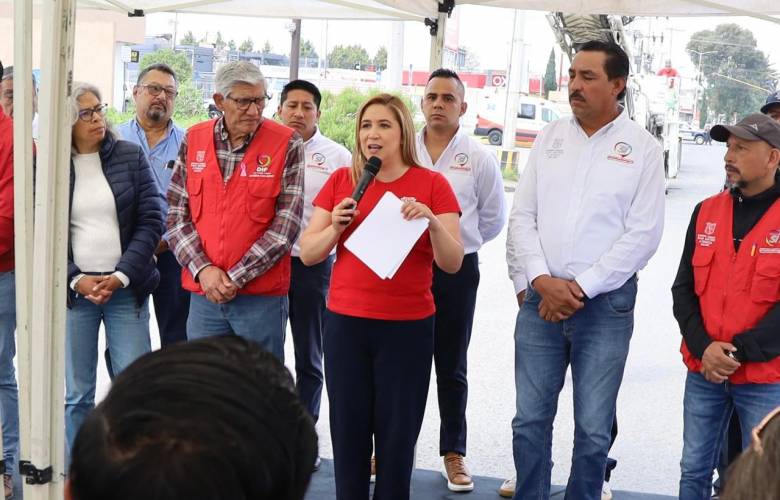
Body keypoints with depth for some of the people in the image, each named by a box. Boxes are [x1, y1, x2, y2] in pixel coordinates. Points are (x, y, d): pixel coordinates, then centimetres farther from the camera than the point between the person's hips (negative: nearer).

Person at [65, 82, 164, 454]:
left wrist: (120, 277, -9)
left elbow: (151, 222, 0)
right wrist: (76, 280, -9)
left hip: (127, 288, 0)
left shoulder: (130, 157, 4)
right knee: (77, 393, 4)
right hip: (74, 290, 0)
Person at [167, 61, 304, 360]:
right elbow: (177, 214, 4)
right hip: (202, 292, 3)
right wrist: (202, 269, -10)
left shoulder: (287, 144, -5)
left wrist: (236, 277, -12)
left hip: (262, 295, -3)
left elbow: (286, 225, -9)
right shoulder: (194, 140, 6)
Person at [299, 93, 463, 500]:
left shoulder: (432, 185, 0)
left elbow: (452, 263, -4)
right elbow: (308, 253, 6)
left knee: (397, 434, 5)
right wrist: (336, 227, -13)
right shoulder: (341, 181, 6)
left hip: (408, 327, -2)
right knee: (348, 431, 7)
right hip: (345, 323, 2)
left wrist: (433, 223, -21)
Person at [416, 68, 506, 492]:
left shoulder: (479, 158, 0)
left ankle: (453, 452, 19)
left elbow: (494, 218, 9)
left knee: (451, 366, 9)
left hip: (456, 270, -1)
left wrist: (455, 243, 9)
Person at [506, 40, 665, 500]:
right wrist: (542, 280, -9)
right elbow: (523, 216, 5)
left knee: (594, 429, 4)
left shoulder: (643, 148, -2)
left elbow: (644, 234, -7)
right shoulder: (550, 139, 8)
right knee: (530, 420, 7)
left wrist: (581, 288, -11)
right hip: (541, 299, 3)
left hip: (606, 303, -3)